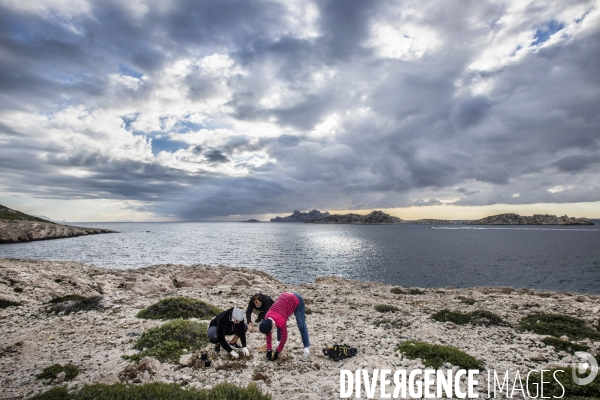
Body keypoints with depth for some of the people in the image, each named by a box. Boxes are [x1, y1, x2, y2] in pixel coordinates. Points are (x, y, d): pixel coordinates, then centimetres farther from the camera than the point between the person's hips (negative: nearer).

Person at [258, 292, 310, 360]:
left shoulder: (281, 321, -32)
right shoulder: (267, 318, -13)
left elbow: (284, 337, -19)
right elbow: (268, 335, -1)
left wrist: (277, 352, -8)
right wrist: (269, 350, 3)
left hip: (297, 300, -7)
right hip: (285, 296, 7)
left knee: (301, 325, -3)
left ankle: (306, 348, 5)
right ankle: (279, 342, 24)